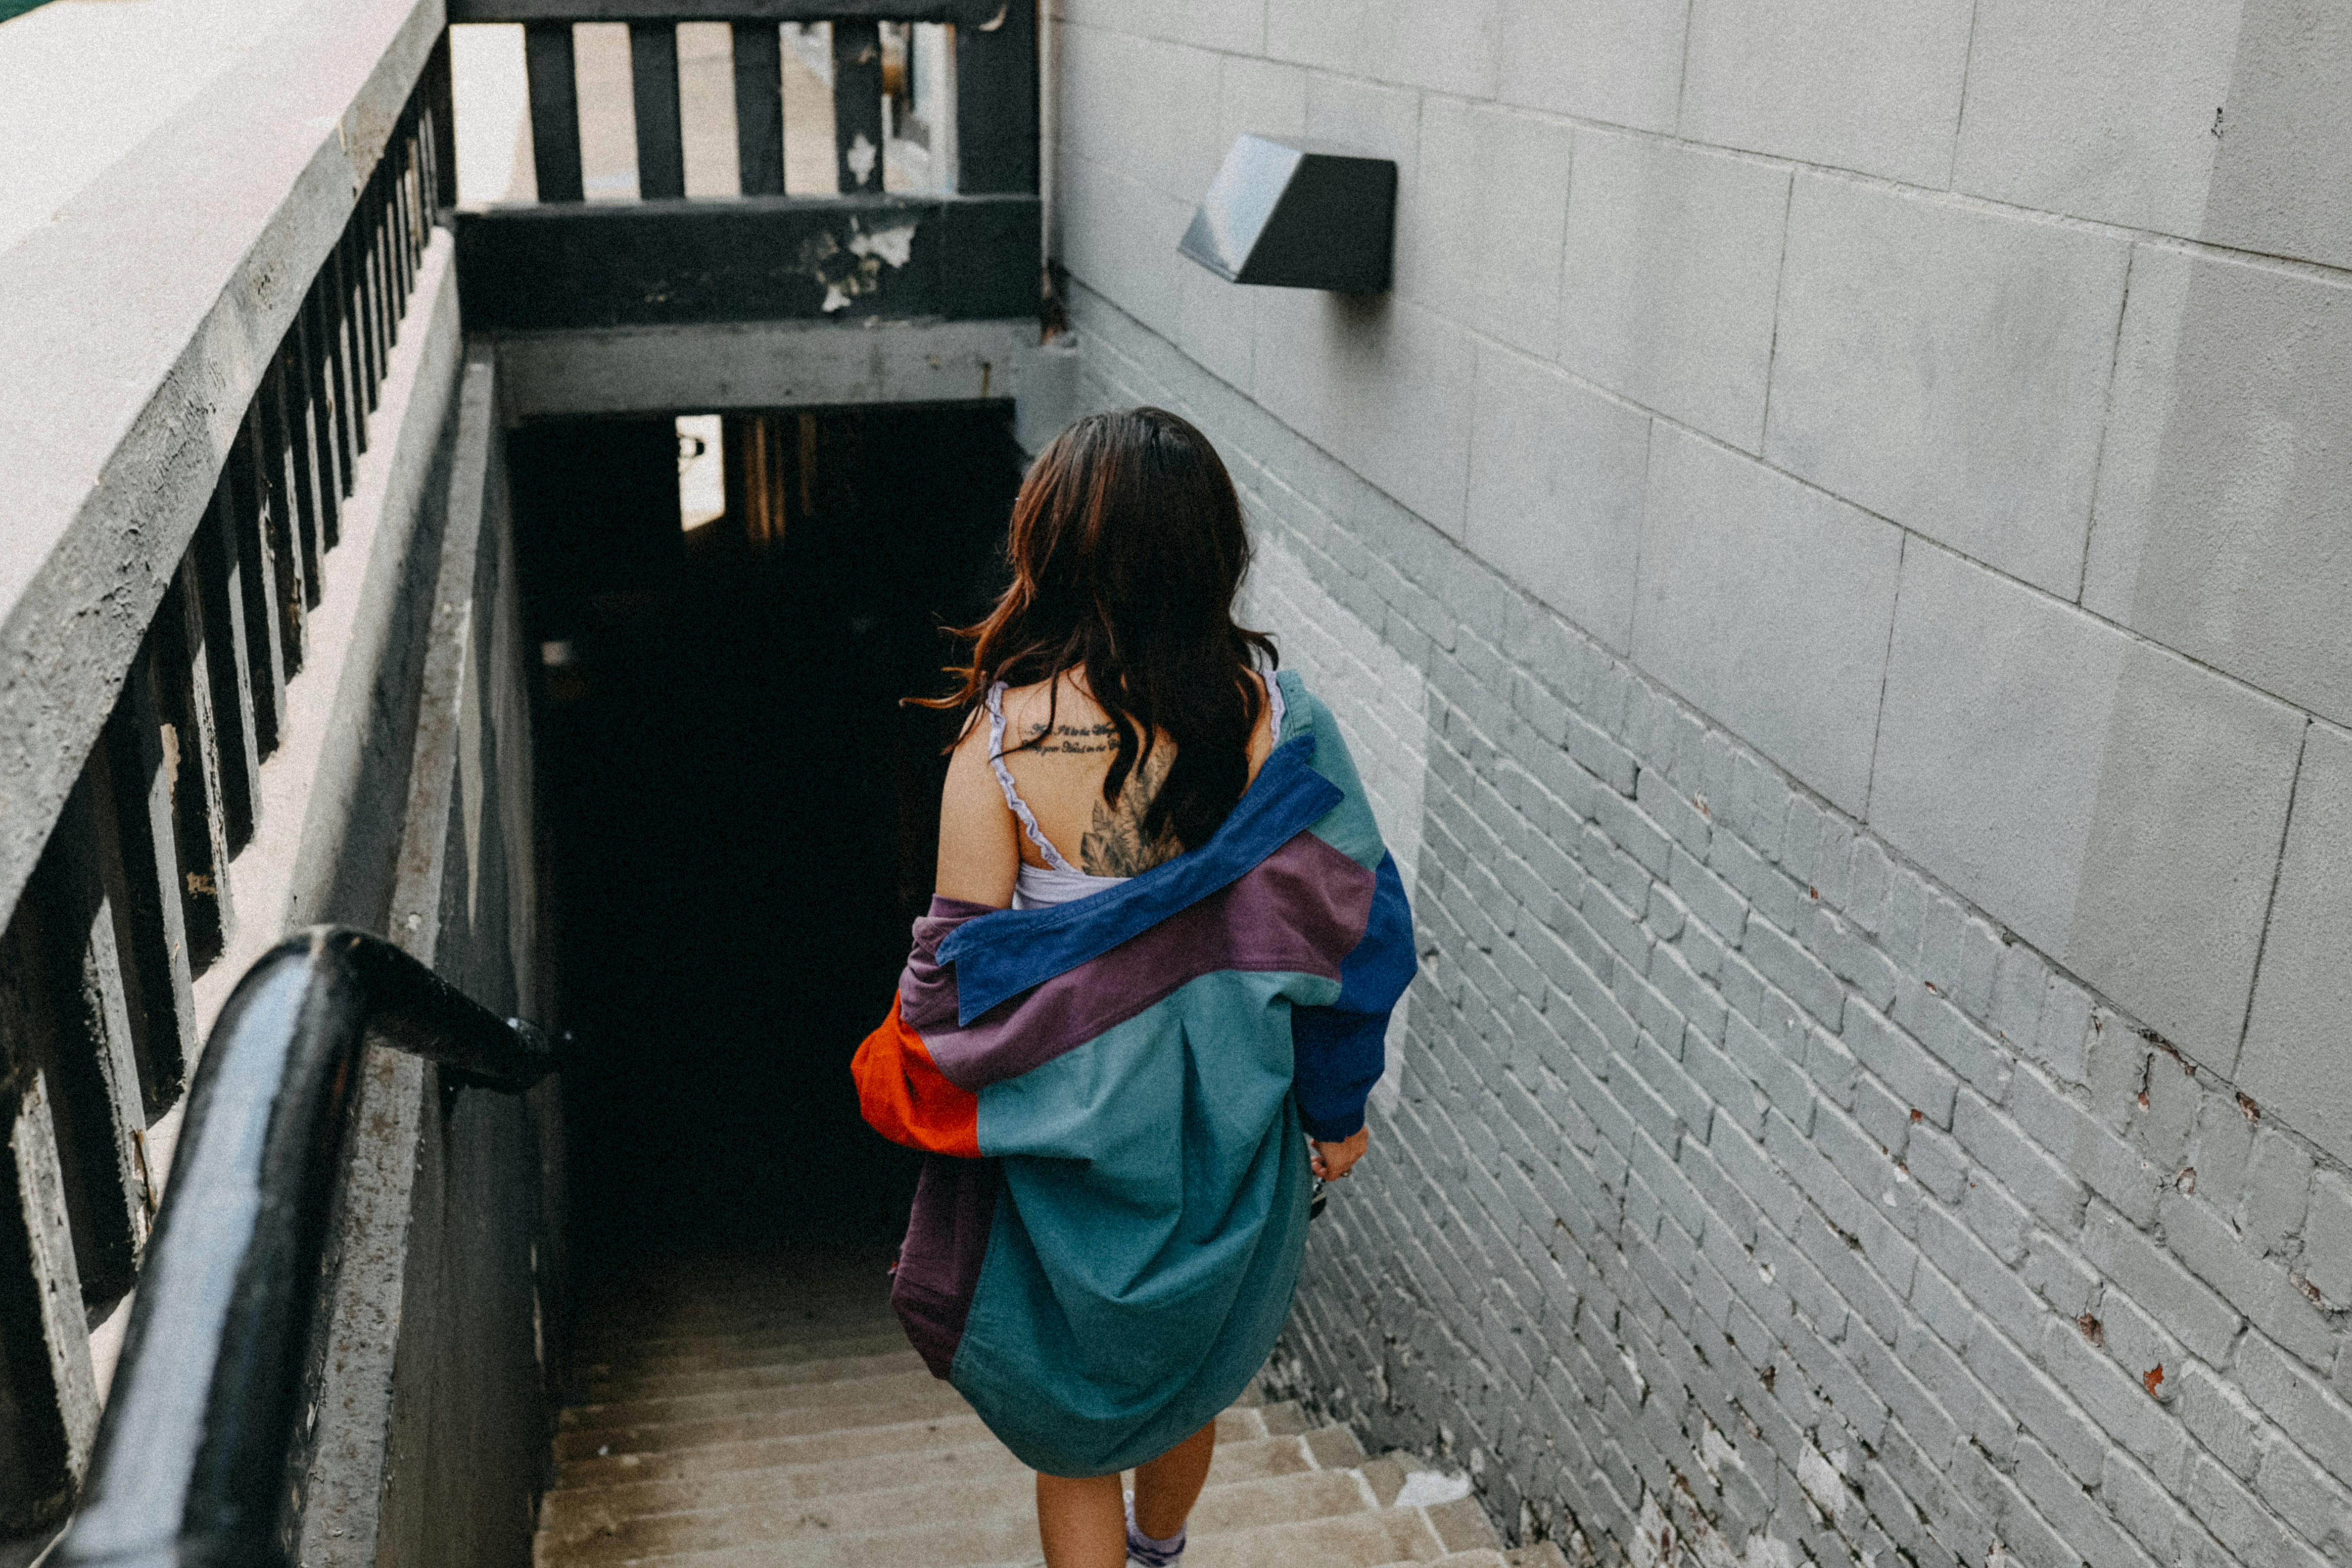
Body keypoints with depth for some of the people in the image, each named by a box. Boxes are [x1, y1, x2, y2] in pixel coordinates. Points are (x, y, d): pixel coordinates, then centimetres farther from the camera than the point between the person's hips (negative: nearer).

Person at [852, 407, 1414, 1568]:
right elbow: (1338, 920, -8)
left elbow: (964, 962, -18)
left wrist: (903, 1081, 3)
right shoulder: (1271, 714, -15)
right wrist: (1337, 1109, 7)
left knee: (1075, 1430, 20)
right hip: (1230, 1119, 4)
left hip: (1073, 1136, -4)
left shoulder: (1006, 737, -23)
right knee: (1189, 1365, 32)